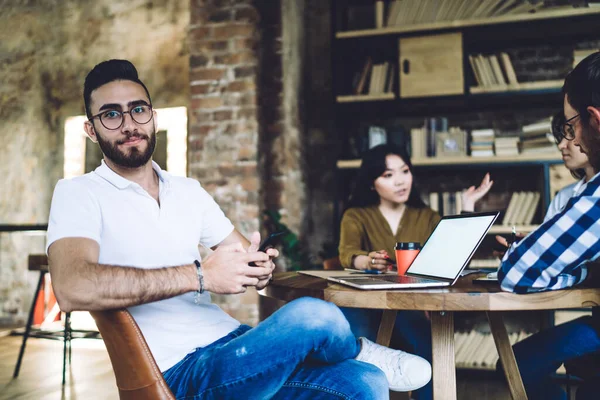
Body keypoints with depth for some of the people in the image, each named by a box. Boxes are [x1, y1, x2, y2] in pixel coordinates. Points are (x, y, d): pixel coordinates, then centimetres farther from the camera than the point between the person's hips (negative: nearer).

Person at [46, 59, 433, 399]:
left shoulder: (189, 190, 14)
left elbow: (246, 255, 17)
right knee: (314, 316, -24)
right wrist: (199, 275, -23)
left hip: (230, 341, 5)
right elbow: (73, 288, -23)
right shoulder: (79, 194, -5)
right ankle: (363, 352, 9)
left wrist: (262, 264, -9)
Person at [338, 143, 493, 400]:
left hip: (412, 309, 1)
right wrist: (367, 261, -37)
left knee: (432, 350, -30)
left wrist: (468, 205, -2)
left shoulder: (427, 217, 15)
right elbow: (348, 253, -15)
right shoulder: (356, 216, 6)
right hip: (367, 306, -1)